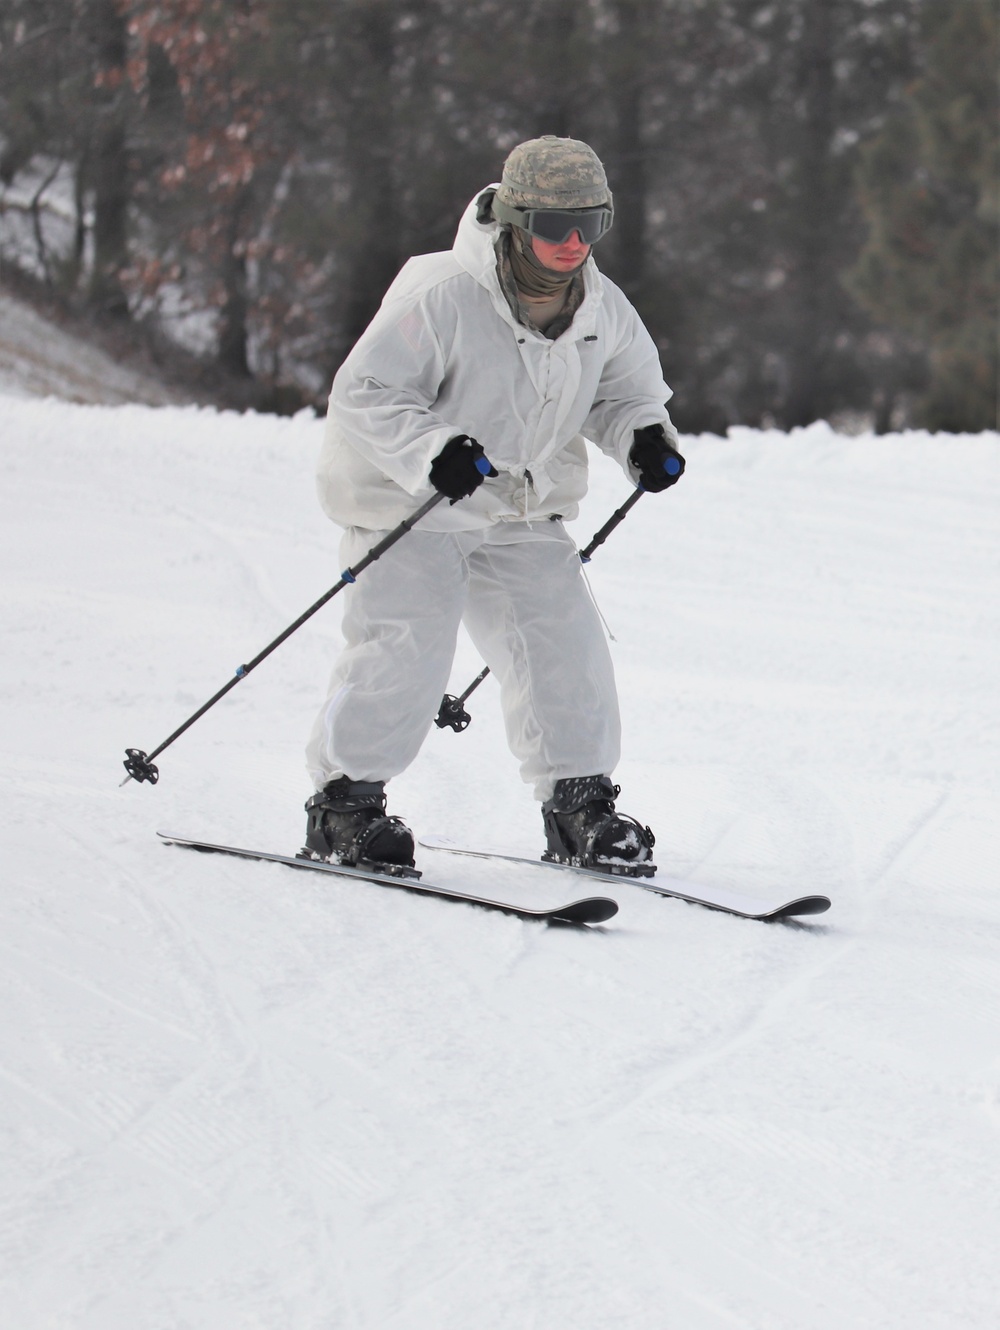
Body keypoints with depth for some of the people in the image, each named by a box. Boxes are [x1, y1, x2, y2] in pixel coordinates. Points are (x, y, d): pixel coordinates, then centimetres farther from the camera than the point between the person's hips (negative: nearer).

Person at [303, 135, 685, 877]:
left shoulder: (603, 311, -4)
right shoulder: (442, 297, -24)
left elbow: (625, 389, 14)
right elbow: (363, 394, -23)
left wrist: (644, 436, -9)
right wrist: (432, 451, -38)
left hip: (523, 512, 6)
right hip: (408, 505, -6)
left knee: (565, 645, -3)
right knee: (404, 650, -16)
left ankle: (579, 804, 12)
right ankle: (345, 800, -1)